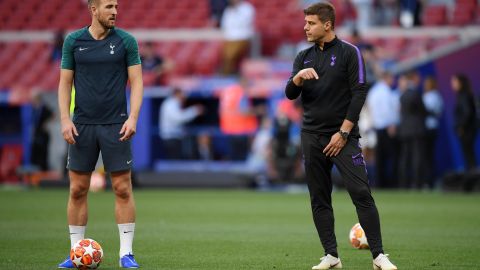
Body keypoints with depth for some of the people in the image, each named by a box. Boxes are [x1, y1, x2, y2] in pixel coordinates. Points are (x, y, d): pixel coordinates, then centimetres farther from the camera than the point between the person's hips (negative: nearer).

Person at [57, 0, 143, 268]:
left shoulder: (126, 41, 0)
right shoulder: (73, 41, 3)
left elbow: (136, 81, -1)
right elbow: (65, 82, 6)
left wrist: (133, 117, -13)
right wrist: (65, 119, -4)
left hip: (116, 125, -1)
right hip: (82, 125, 1)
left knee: (123, 189, -3)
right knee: (78, 189, 3)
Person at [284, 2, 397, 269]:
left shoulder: (349, 52, -2)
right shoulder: (304, 57, 12)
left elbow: (359, 93, -7)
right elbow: (290, 94, 5)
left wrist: (343, 132, -12)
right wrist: (298, 77, -18)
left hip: (343, 136, -5)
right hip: (312, 137, 5)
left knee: (361, 193, -13)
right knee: (319, 199, 4)